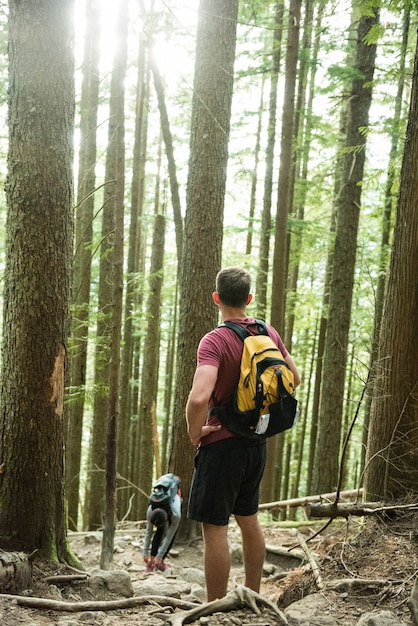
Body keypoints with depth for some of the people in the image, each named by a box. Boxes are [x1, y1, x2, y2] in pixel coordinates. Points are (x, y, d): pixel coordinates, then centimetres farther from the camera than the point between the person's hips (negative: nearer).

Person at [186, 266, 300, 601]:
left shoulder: (214, 341, -20)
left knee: (215, 528, 1)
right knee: (249, 518, 22)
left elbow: (198, 398, -34)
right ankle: (252, 596, 36)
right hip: (258, 443, 8)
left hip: (222, 444, -8)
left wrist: (194, 432, -16)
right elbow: (294, 378, 14)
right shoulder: (268, 332, 2)